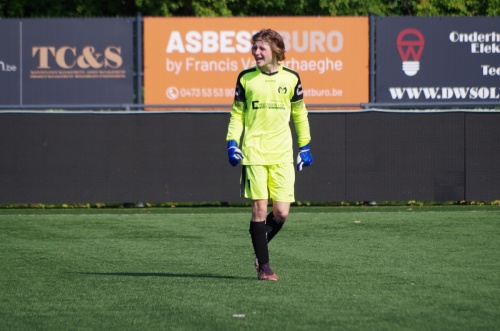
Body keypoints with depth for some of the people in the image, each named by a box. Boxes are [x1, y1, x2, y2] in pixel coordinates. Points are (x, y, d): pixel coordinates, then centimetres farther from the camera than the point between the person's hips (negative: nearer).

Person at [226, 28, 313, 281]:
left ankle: (260, 248, 22)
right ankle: (263, 265, 3)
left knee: (281, 212, -5)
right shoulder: (246, 78, 3)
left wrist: (305, 147, 14)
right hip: (253, 153, -1)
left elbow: (300, 113, 16)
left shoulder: (290, 78, 5)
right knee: (259, 208, -6)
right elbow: (237, 113, 10)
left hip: (282, 155, 1)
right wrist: (232, 142, -2)